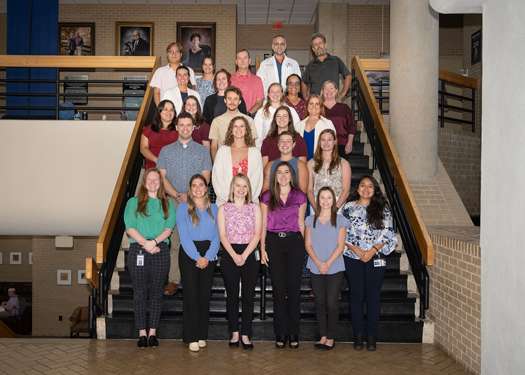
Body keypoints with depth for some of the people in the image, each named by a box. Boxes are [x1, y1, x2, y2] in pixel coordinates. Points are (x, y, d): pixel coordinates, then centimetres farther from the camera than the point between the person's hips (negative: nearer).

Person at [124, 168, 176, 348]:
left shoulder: (168, 204, 13)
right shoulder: (133, 203, 11)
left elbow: (168, 228, 1)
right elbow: (130, 228, -1)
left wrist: (154, 241, -16)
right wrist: (145, 243, -14)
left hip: (160, 251, 1)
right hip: (137, 251, -1)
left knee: (156, 293, 3)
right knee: (140, 293, 2)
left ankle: (153, 333, 12)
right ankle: (142, 333, 10)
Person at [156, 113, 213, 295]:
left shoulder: (202, 151, 10)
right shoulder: (166, 150, 13)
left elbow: (205, 177, 2)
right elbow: (162, 176, 5)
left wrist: (189, 195, -11)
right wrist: (176, 195, -9)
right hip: (173, 202, 1)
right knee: (174, 241, -1)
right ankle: (173, 280, 5)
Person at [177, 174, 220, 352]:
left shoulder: (214, 208, 11)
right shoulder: (183, 207, 3)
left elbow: (217, 236, 4)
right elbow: (184, 235, -5)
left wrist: (207, 257, -10)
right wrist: (197, 257, -13)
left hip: (209, 255, 3)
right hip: (188, 254, -3)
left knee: (205, 294, 4)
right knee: (191, 293, -5)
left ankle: (202, 335, 14)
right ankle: (191, 337, 1)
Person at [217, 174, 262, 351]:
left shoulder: (255, 207, 6)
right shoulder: (223, 209, 6)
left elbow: (257, 234, -1)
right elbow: (223, 235, 0)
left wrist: (244, 255, -11)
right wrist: (234, 255, -13)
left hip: (250, 254, 0)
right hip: (229, 254, 0)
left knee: (248, 295, 1)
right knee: (232, 295, 5)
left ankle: (245, 335, 9)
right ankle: (234, 333, 16)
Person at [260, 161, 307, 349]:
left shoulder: (300, 196, 7)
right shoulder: (267, 196, 6)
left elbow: (301, 224, 10)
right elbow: (263, 224, 6)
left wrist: (301, 247, 7)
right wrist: (262, 248, 0)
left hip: (294, 242, 0)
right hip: (274, 242, 0)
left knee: (294, 288, 1)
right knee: (278, 288, 2)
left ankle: (293, 333, 11)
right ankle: (281, 333, 10)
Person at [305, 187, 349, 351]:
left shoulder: (340, 220, 3)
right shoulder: (311, 220, 8)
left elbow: (340, 246, -2)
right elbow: (308, 244, 3)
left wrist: (328, 263, -13)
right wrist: (318, 263, -10)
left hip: (335, 268, -2)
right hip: (316, 268, 2)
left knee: (332, 304, -3)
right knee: (319, 303, 6)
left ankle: (331, 338, 9)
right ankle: (323, 336, 17)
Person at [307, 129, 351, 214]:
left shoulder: (344, 164, 10)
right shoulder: (311, 163, 15)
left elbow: (346, 190, 2)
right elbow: (309, 189, 8)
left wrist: (335, 208, -12)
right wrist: (315, 208, -8)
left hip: (338, 204, -1)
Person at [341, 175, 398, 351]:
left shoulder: (383, 208, 6)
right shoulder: (349, 207, 6)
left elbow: (387, 234, 1)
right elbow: (343, 233, 2)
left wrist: (372, 251, -10)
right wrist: (357, 250, -10)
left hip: (376, 257, 0)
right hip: (353, 257, 0)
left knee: (373, 296, 1)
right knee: (356, 295, 1)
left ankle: (371, 335, 12)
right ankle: (358, 334, 12)